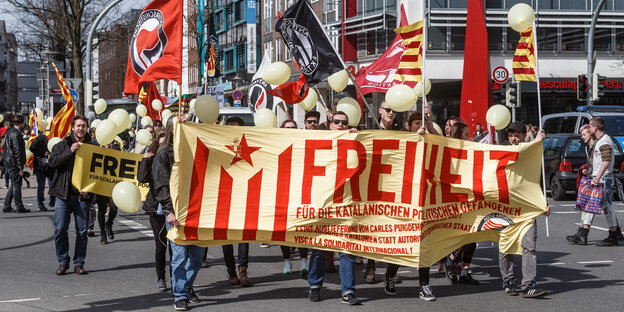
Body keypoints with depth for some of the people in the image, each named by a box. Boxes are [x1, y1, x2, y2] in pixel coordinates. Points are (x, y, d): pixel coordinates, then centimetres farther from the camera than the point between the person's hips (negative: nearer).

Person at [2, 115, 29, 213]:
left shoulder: (10, 131, 11)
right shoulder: (16, 134, -19)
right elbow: (17, 152, -20)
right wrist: (21, 167, -17)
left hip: (7, 161, 9)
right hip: (13, 162, -9)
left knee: (14, 184, 15)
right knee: (17, 184, -2)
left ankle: (7, 206, 16)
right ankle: (19, 207, 3)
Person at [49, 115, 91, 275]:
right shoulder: (62, 145, 6)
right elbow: (53, 162, -9)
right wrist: (70, 151, -18)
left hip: (82, 196, 1)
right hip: (63, 194, -1)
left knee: (82, 231, 2)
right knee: (60, 230, -3)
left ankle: (79, 263, 12)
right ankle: (63, 262, 9)